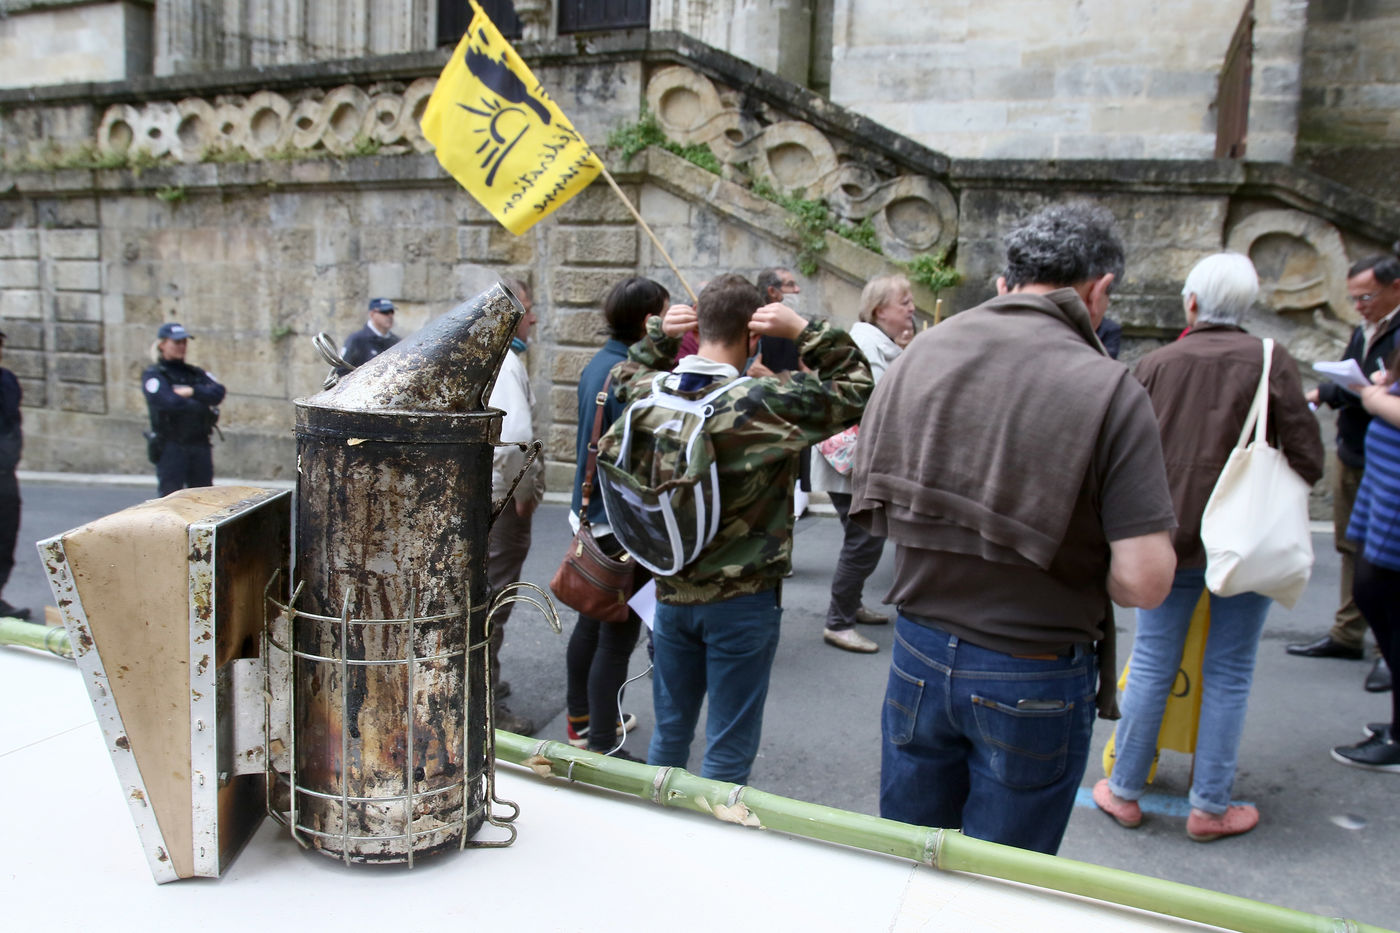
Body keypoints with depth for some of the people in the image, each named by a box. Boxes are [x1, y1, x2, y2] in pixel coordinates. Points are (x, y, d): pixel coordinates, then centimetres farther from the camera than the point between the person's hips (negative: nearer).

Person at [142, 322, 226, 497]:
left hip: (200, 445, 5)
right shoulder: (153, 375, 1)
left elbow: (218, 392, -2)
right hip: (171, 448, -5)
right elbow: (170, 403, -16)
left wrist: (192, 392, -14)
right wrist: (204, 405, -6)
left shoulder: (196, 373, 16)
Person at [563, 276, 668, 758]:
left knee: (591, 624, 22)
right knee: (617, 638, -1)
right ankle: (601, 747, 8)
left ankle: (581, 717, 38)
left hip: (591, 514, 10)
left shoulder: (597, 365, 9)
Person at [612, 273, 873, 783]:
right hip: (742, 601, -5)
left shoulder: (649, 393, -6)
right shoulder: (767, 402, -21)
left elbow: (624, 373, 19)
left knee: (669, 734, 23)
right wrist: (805, 331, -11)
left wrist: (659, 335, 5)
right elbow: (856, 387, -9)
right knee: (728, 752, 10)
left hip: (672, 593, 5)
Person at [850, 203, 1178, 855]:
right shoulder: (1108, 390, -17)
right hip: (1034, 681, -3)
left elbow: (868, 505, 5)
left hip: (918, 654, 4)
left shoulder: (916, 354, -4)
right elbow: (1144, 580, -19)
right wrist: (1079, 574, 1)